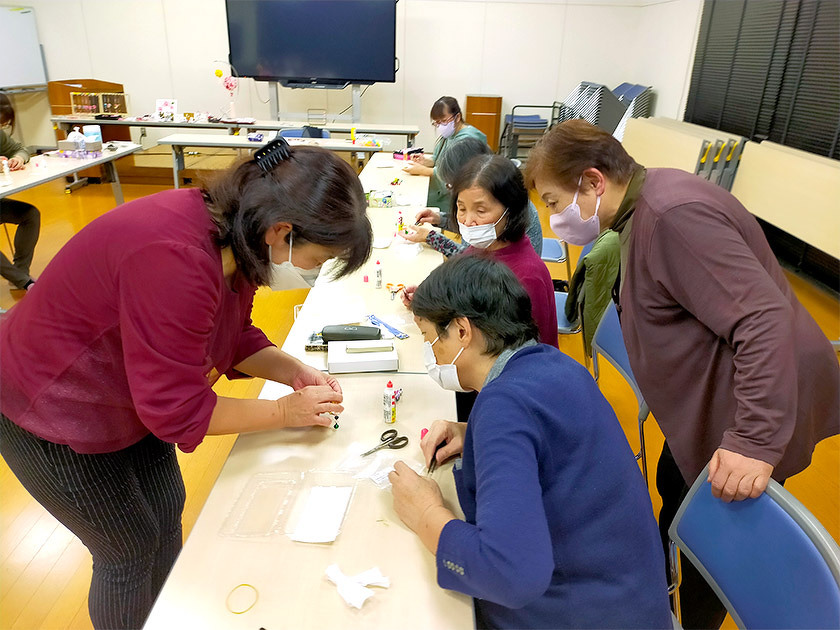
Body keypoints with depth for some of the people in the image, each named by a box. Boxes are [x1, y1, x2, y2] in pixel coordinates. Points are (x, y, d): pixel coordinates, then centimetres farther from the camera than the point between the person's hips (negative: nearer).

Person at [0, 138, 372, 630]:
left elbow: (234, 338, 3)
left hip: (122, 397, 8)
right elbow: (176, 410, -31)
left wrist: (291, 370, -13)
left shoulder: (231, 238, -12)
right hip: (51, 413, -8)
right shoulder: (177, 259, -39)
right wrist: (285, 411, -21)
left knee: (167, 511, 18)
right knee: (131, 548, 7)